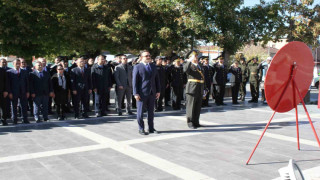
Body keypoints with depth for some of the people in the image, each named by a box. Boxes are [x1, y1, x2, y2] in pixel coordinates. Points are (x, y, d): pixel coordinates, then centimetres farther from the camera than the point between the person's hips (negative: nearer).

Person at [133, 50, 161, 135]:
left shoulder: (153, 66, 13)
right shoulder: (137, 67, -3)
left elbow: (157, 79, 14)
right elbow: (134, 81, -7)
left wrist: (158, 91, 7)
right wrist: (136, 93, -14)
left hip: (152, 93, 5)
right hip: (142, 93, -5)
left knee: (151, 111, 11)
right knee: (140, 112, 2)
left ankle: (151, 128, 21)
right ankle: (141, 129, 12)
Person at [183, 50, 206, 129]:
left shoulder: (199, 66, 20)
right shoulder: (188, 65, -2)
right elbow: (185, 70, -27)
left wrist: (203, 89, 17)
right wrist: (189, 61, -27)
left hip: (200, 89, 7)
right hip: (192, 88, -7)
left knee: (198, 107, 11)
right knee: (191, 106, -3)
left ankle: (196, 122, 20)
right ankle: (190, 123, 3)